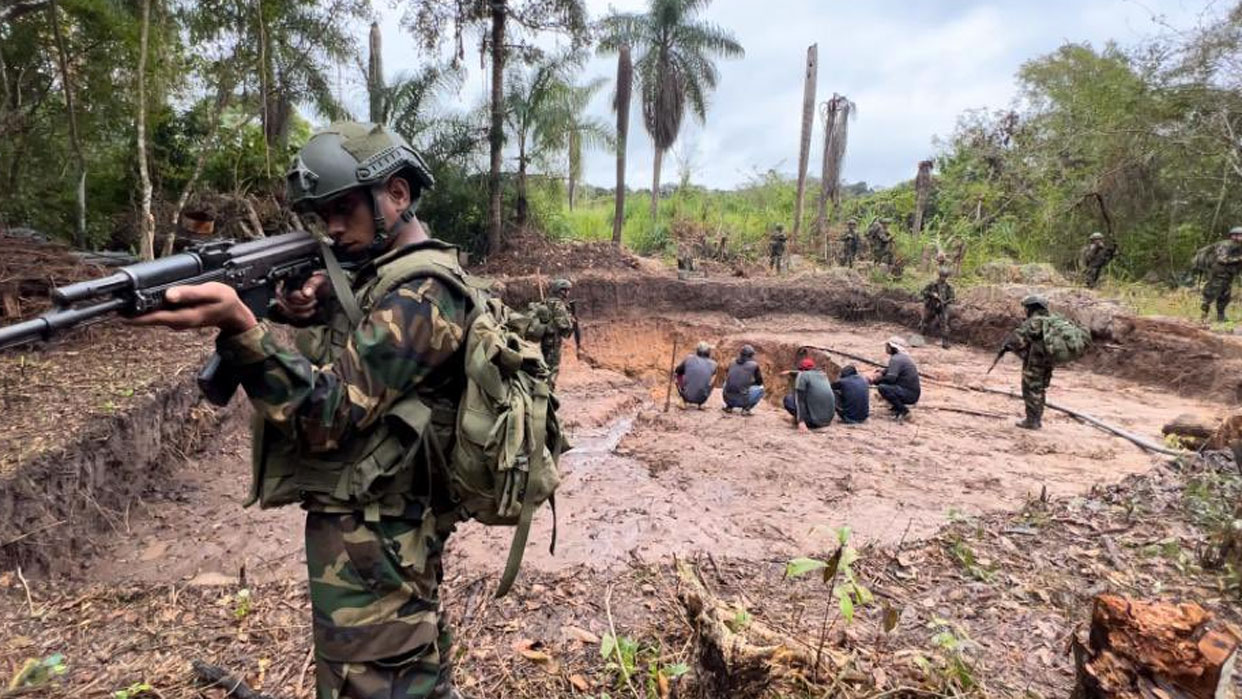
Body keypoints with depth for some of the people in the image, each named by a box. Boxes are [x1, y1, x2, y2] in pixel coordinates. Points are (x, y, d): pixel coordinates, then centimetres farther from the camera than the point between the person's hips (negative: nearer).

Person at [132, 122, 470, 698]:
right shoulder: (381, 275, 11)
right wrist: (309, 311, -5)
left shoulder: (421, 295, -21)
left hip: (370, 539, -10)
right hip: (387, 525, 10)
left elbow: (329, 414, -25)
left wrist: (237, 324, -35)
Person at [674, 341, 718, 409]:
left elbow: (675, 373, 9)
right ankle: (700, 404, 19)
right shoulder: (713, 364, 0)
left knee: (678, 374, 22)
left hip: (687, 396, -1)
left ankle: (684, 402, 19)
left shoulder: (689, 359, -3)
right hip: (702, 399, 1)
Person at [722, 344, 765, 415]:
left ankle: (729, 406, 18)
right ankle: (746, 408, 5)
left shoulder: (732, 364, 14)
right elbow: (760, 382, 18)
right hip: (742, 400, -3)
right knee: (760, 389, 22)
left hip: (727, 398, 3)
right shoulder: (754, 365, 6)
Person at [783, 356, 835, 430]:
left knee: (788, 399, 9)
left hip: (814, 421, -7)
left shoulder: (802, 375, -2)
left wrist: (801, 421, -16)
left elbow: (800, 399, -11)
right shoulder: (823, 375, 17)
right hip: (828, 419, 7)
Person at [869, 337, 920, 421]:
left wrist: (876, 379, -11)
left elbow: (891, 378, -26)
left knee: (882, 387, -28)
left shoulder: (896, 359, -17)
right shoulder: (903, 356, 14)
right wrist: (883, 371, 7)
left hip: (910, 395, -10)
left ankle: (903, 411, -15)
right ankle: (896, 406, 15)